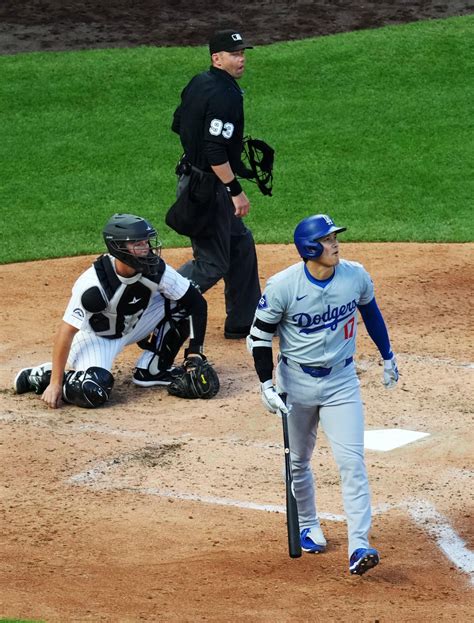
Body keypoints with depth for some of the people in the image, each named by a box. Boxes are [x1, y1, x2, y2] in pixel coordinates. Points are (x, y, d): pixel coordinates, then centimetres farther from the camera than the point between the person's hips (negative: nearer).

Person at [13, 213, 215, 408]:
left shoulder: (156, 270, -21)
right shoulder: (93, 283, -34)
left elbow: (197, 302, -14)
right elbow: (66, 332, -30)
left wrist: (195, 353, -22)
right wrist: (55, 384, -30)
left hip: (134, 325, 6)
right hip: (95, 335, -6)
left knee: (181, 303, -13)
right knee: (93, 392, -33)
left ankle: (153, 369, 2)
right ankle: (43, 377, -2)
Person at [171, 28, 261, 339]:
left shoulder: (199, 83, 7)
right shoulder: (225, 95, -23)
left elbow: (178, 124, 18)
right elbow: (215, 151, -28)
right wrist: (236, 191, -24)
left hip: (192, 172, 10)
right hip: (209, 185, -10)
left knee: (241, 244, 19)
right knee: (212, 263, -2)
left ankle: (244, 323, 26)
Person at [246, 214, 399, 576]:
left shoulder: (356, 276, -9)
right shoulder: (282, 286, -17)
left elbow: (370, 312, 12)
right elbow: (259, 335, -7)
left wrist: (388, 356, 19)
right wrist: (266, 384, -15)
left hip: (341, 381, 1)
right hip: (296, 382, -1)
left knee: (352, 462, -11)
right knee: (298, 461, 13)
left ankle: (359, 546, -16)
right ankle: (308, 526, 37)